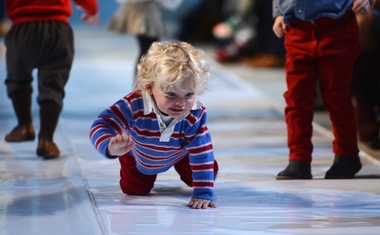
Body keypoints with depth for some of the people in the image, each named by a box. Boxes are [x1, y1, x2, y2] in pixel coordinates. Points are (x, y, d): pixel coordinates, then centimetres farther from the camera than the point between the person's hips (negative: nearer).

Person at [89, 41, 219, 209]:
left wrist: (203, 193, -39)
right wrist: (110, 147, -78)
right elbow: (101, 126, -54)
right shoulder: (134, 106, -49)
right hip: (138, 155, -1)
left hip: (180, 153, 1)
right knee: (134, 190, 8)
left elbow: (202, 154, -36)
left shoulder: (195, 116, -42)